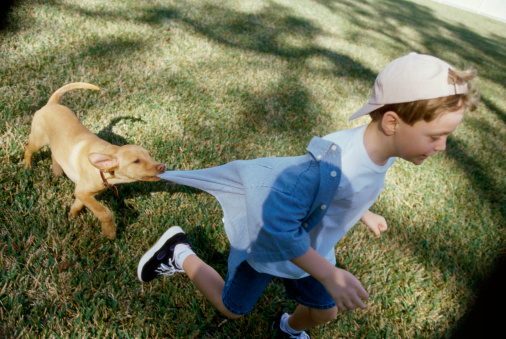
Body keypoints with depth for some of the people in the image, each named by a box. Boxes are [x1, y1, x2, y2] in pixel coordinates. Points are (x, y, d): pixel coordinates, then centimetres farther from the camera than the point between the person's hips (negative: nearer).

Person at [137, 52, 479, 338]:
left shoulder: (382, 149, -15)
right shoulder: (330, 165, -43)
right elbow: (278, 224, -38)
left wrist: (365, 214, 20)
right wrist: (329, 275, -36)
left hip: (309, 248, 7)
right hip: (270, 245, -7)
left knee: (324, 311, 24)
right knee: (232, 308, 17)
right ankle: (180, 255, 34)